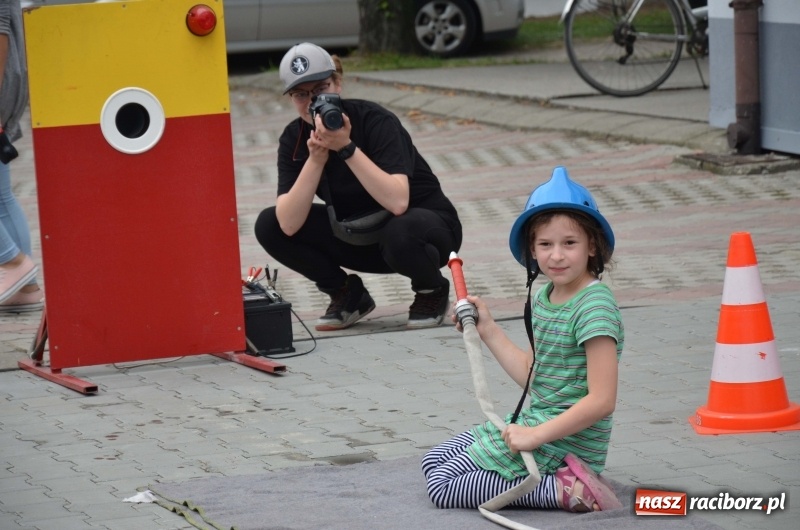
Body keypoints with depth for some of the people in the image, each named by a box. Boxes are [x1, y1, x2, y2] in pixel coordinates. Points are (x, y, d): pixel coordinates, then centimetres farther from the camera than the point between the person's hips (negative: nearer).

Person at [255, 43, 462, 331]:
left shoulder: (375, 120, -23)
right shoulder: (294, 139, -10)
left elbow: (398, 202, -38)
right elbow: (289, 225, -23)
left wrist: (346, 148, -40)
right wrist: (316, 157, -32)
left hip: (426, 223, -5)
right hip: (360, 237, 5)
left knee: (401, 233, -40)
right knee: (269, 225, -12)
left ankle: (433, 291, -6)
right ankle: (348, 295, 4)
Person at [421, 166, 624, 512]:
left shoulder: (594, 306, -20)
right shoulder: (543, 298, 8)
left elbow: (601, 400, -24)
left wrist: (537, 435, -24)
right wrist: (488, 331, 13)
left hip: (566, 441, -10)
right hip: (536, 418, 10)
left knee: (444, 487, -11)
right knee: (432, 463, 18)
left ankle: (566, 490, -13)